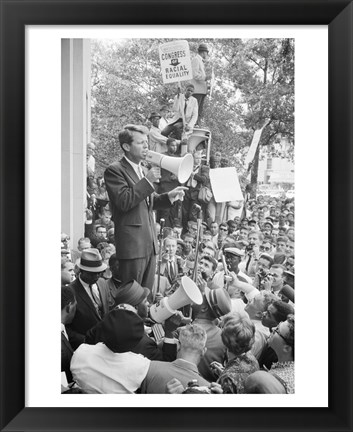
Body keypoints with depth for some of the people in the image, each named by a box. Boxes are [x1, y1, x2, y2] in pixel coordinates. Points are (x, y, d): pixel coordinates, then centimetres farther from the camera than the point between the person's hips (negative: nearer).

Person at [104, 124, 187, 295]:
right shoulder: (114, 170, -8)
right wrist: (147, 181, -20)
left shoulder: (142, 169, 18)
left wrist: (169, 196, 7)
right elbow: (124, 202, -20)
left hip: (150, 242, 8)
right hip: (132, 244, -8)